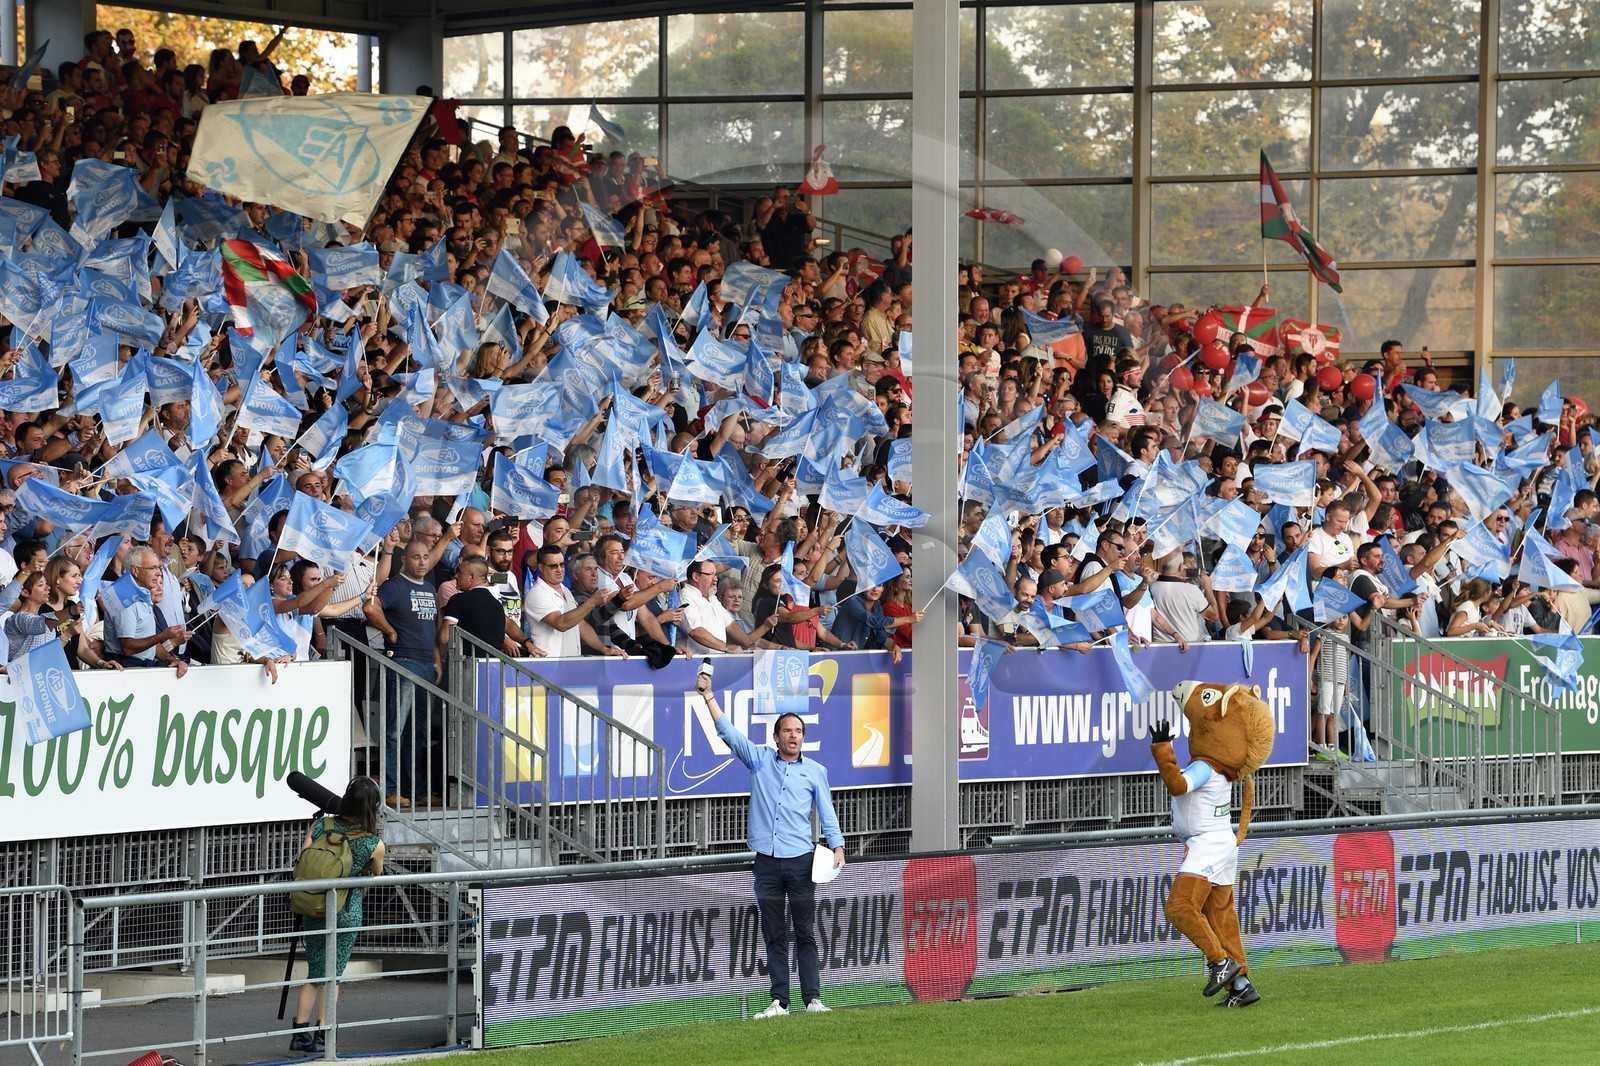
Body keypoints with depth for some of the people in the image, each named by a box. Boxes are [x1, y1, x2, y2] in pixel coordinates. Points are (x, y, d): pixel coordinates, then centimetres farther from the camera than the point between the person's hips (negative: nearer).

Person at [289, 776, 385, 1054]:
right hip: (346, 913, -3)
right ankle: (321, 1036, 7)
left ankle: (300, 1032, 8)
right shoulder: (374, 844, -10)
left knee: (314, 974, 14)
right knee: (332, 976, 7)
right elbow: (376, 874, 9)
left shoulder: (320, 826, -5)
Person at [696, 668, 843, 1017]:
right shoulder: (760, 760, 10)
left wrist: (837, 847, -6)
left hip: (801, 861, -1)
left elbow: (827, 813, 8)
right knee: (774, 937, 3)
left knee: (805, 935, -2)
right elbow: (728, 732, 6)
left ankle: (813, 999, -3)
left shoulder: (815, 771, 9)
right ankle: (779, 1002, 3)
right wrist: (708, 696, -1)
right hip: (767, 862, 1)